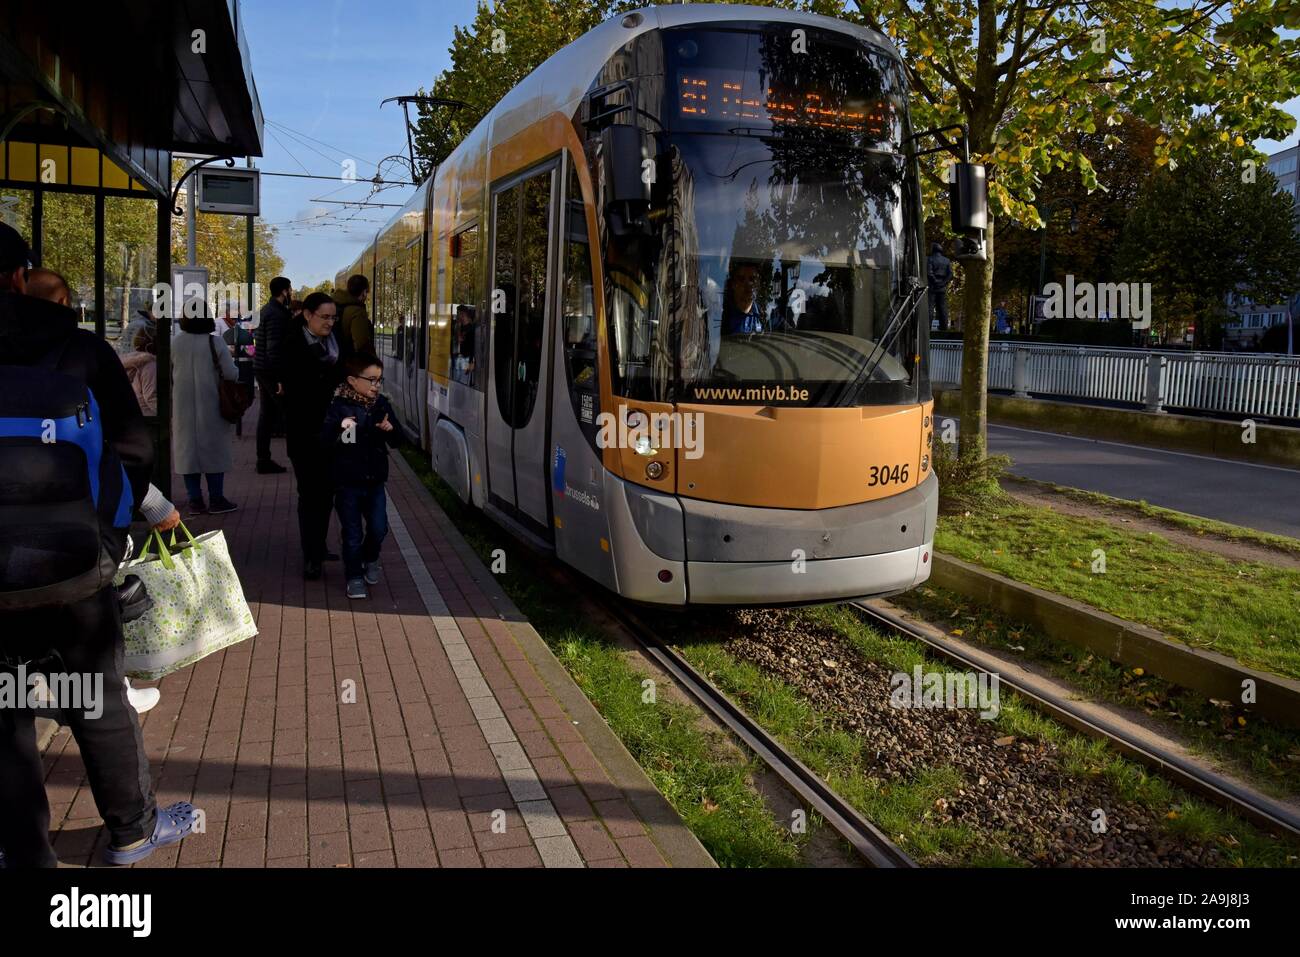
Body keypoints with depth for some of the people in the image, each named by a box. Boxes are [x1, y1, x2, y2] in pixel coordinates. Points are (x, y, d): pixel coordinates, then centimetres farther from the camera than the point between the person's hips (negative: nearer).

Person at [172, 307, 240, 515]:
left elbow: (168, 376, 4)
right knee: (214, 449, 7)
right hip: (209, 406, -2)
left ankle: (195, 500, 10)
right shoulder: (214, 343, -9)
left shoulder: (176, 343, -2)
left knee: (187, 450, 9)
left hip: (182, 407, 2)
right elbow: (231, 374, -13)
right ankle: (216, 499, 9)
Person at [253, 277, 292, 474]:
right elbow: (274, 348, -22)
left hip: (261, 369, 10)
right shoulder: (277, 314, -17)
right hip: (271, 371, -10)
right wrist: (281, 379, -22)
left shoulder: (266, 310, 15)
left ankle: (263, 460, 15)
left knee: (267, 413, 12)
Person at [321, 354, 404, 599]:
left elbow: (397, 441, 8)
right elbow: (325, 442, -15)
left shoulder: (381, 405, 2)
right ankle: (355, 577, 21)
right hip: (347, 483, -3)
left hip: (375, 480, 4)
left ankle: (370, 560, 35)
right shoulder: (339, 407, -11)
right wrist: (340, 429, -34)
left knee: (378, 528, 5)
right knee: (353, 534, 5)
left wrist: (391, 429, -14)